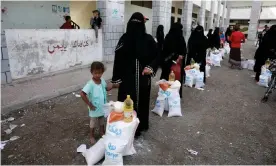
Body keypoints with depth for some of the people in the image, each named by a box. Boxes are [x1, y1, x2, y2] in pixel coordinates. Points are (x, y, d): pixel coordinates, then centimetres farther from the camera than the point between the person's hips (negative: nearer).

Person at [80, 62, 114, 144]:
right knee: (93, 123, 17)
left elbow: (106, 88, 10)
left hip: (103, 107, 5)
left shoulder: (102, 80, -7)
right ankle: (92, 137, 39)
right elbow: (82, 94, -30)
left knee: (102, 122, 26)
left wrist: (111, 85, -11)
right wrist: (89, 104, -23)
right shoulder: (90, 84, -26)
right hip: (95, 109, -5)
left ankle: (102, 133, 50)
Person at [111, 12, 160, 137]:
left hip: (143, 78, 0)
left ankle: (140, 125, 27)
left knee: (142, 101, 11)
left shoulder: (148, 39, -5)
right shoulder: (125, 39, -5)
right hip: (127, 78, 0)